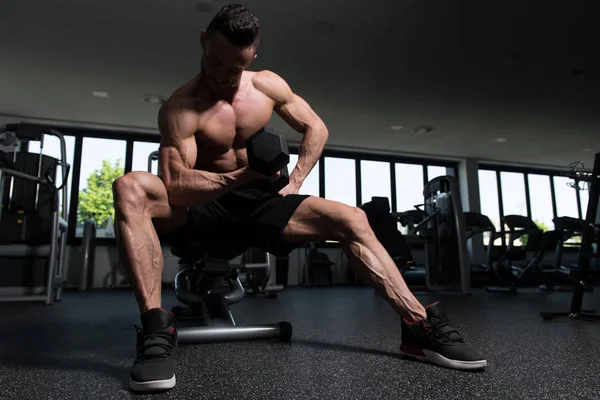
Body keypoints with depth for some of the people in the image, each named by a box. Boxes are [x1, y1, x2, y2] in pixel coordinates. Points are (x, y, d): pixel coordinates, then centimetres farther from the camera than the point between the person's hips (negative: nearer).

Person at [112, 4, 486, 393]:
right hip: (201, 205, -2)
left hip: (256, 201, 3)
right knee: (129, 188, -32)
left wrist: (294, 183, -4)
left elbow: (316, 128, 8)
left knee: (352, 220, -13)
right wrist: (242, 176, -39)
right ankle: (156, 327, -37)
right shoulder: (180, 108, -15)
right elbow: (174, 187, -25)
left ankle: (420, 325, -9)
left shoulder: (269, 85, -1)